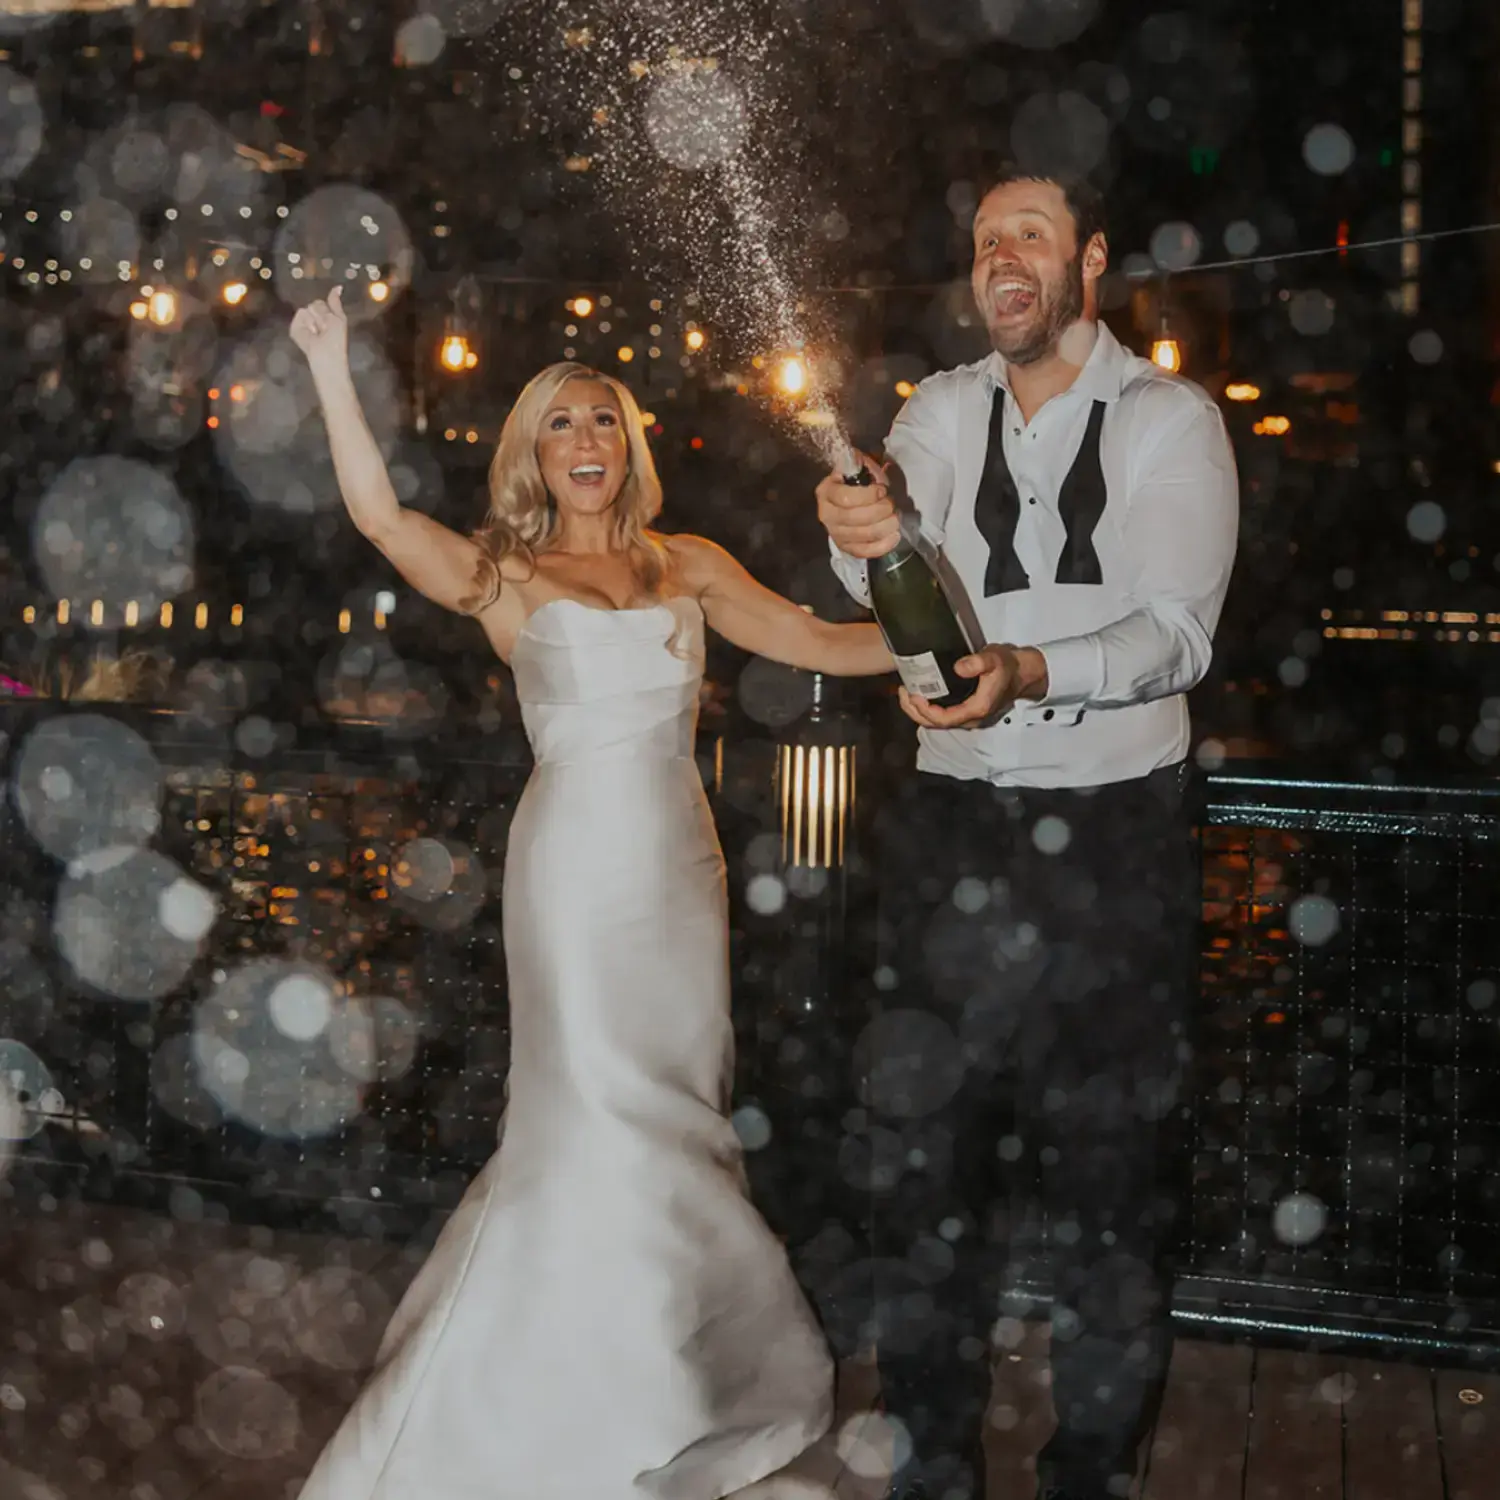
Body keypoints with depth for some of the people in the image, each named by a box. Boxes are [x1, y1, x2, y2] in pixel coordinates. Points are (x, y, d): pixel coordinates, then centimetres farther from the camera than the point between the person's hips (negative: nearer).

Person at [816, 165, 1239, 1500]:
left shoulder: (1173, 418, -2)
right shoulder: (943, 409, 8)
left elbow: (1179, 635, -13)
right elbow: (886, 587, -7)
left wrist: (1033, 671, -30)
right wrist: (868, 538, -29)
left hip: (1114, 832, -3)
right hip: (954, 824, 3)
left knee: (1109, 1162, 5)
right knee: (933, 1142, 10)